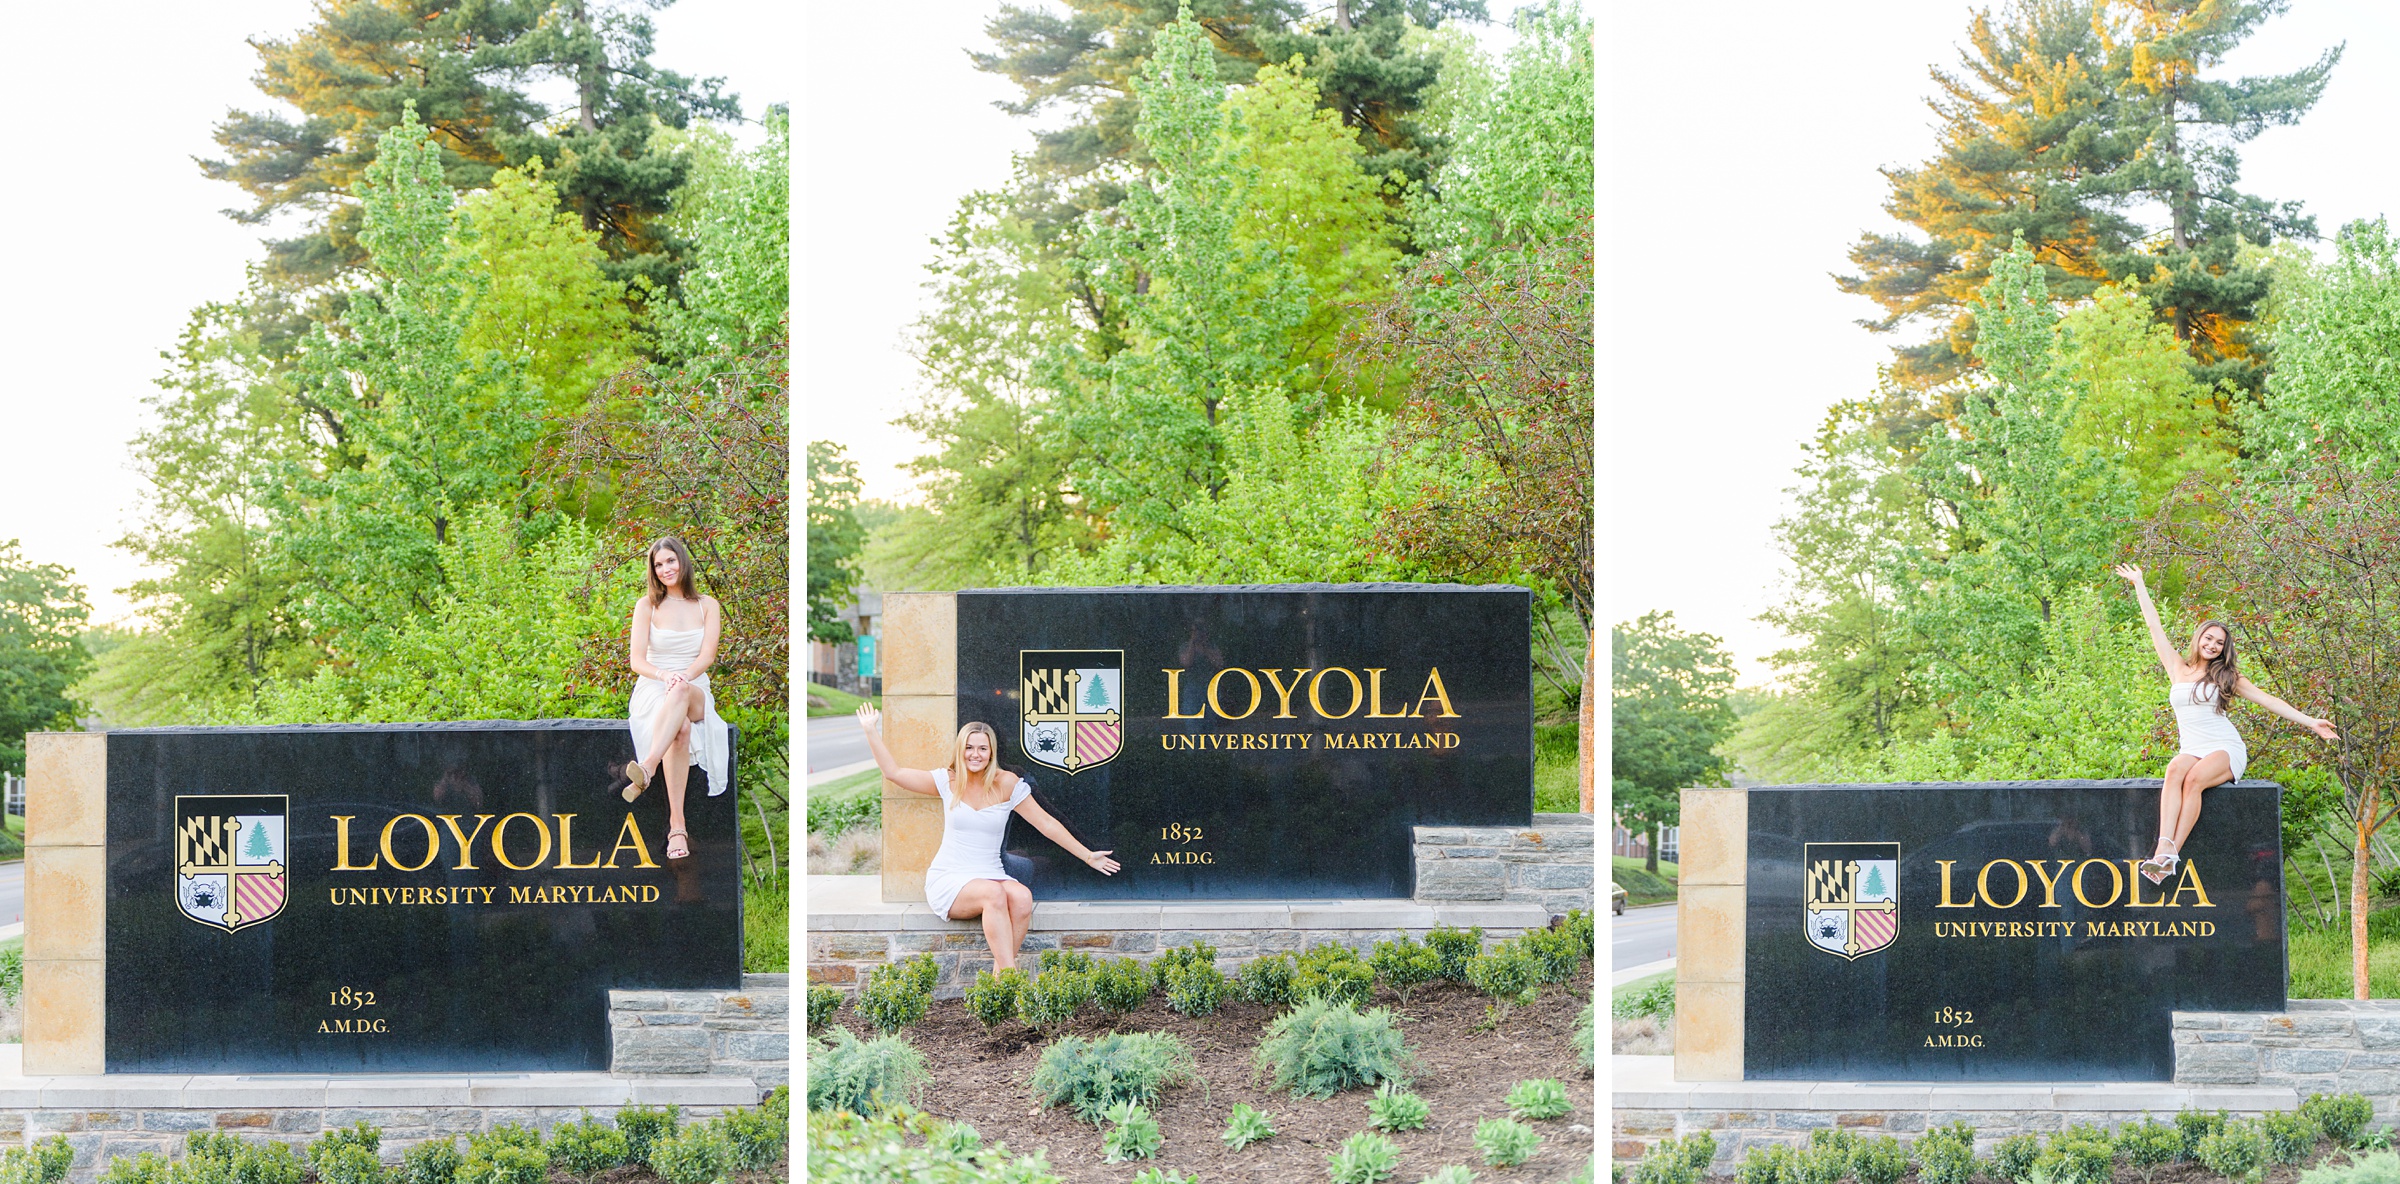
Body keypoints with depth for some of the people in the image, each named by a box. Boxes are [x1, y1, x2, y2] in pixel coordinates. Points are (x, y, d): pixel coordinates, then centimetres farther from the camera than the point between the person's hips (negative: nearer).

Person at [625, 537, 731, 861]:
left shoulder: (707, 606, 12)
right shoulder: (647, 606, 8)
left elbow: (707, 656, 0)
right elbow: (637, 660, -1)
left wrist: (684, 677, -21)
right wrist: (663, 675, -23)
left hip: (696, 692, 1)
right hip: (653, 691, -1)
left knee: (682, 692, -41)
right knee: (680, 728, -39)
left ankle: (646, 769, -63)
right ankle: (677, 826, -53)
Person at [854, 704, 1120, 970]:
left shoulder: (1006, 784, 4)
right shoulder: (948, 781, 6)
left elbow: (1046, 823, 8)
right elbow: (893, 772, 9)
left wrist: (1087, 856, 8)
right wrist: (871, 731, 6)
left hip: (991, 875, 2)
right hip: (948, 879, -2)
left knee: (1022, 897, -33)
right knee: (994, 893, -35)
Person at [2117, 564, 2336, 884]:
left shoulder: (2226, 677, 11)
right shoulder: (2178, 669, 15)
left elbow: (2267, 700, 8)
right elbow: (2155, 626, 18)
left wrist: (2309, 722, 2)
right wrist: (2138, 585, 22)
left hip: (2226, 750, -1)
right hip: (2191, 750, 1)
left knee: (2194, 779, -34)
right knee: (2175, 771, -35)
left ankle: (2170, 855, -44)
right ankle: (2164, 848, -51)